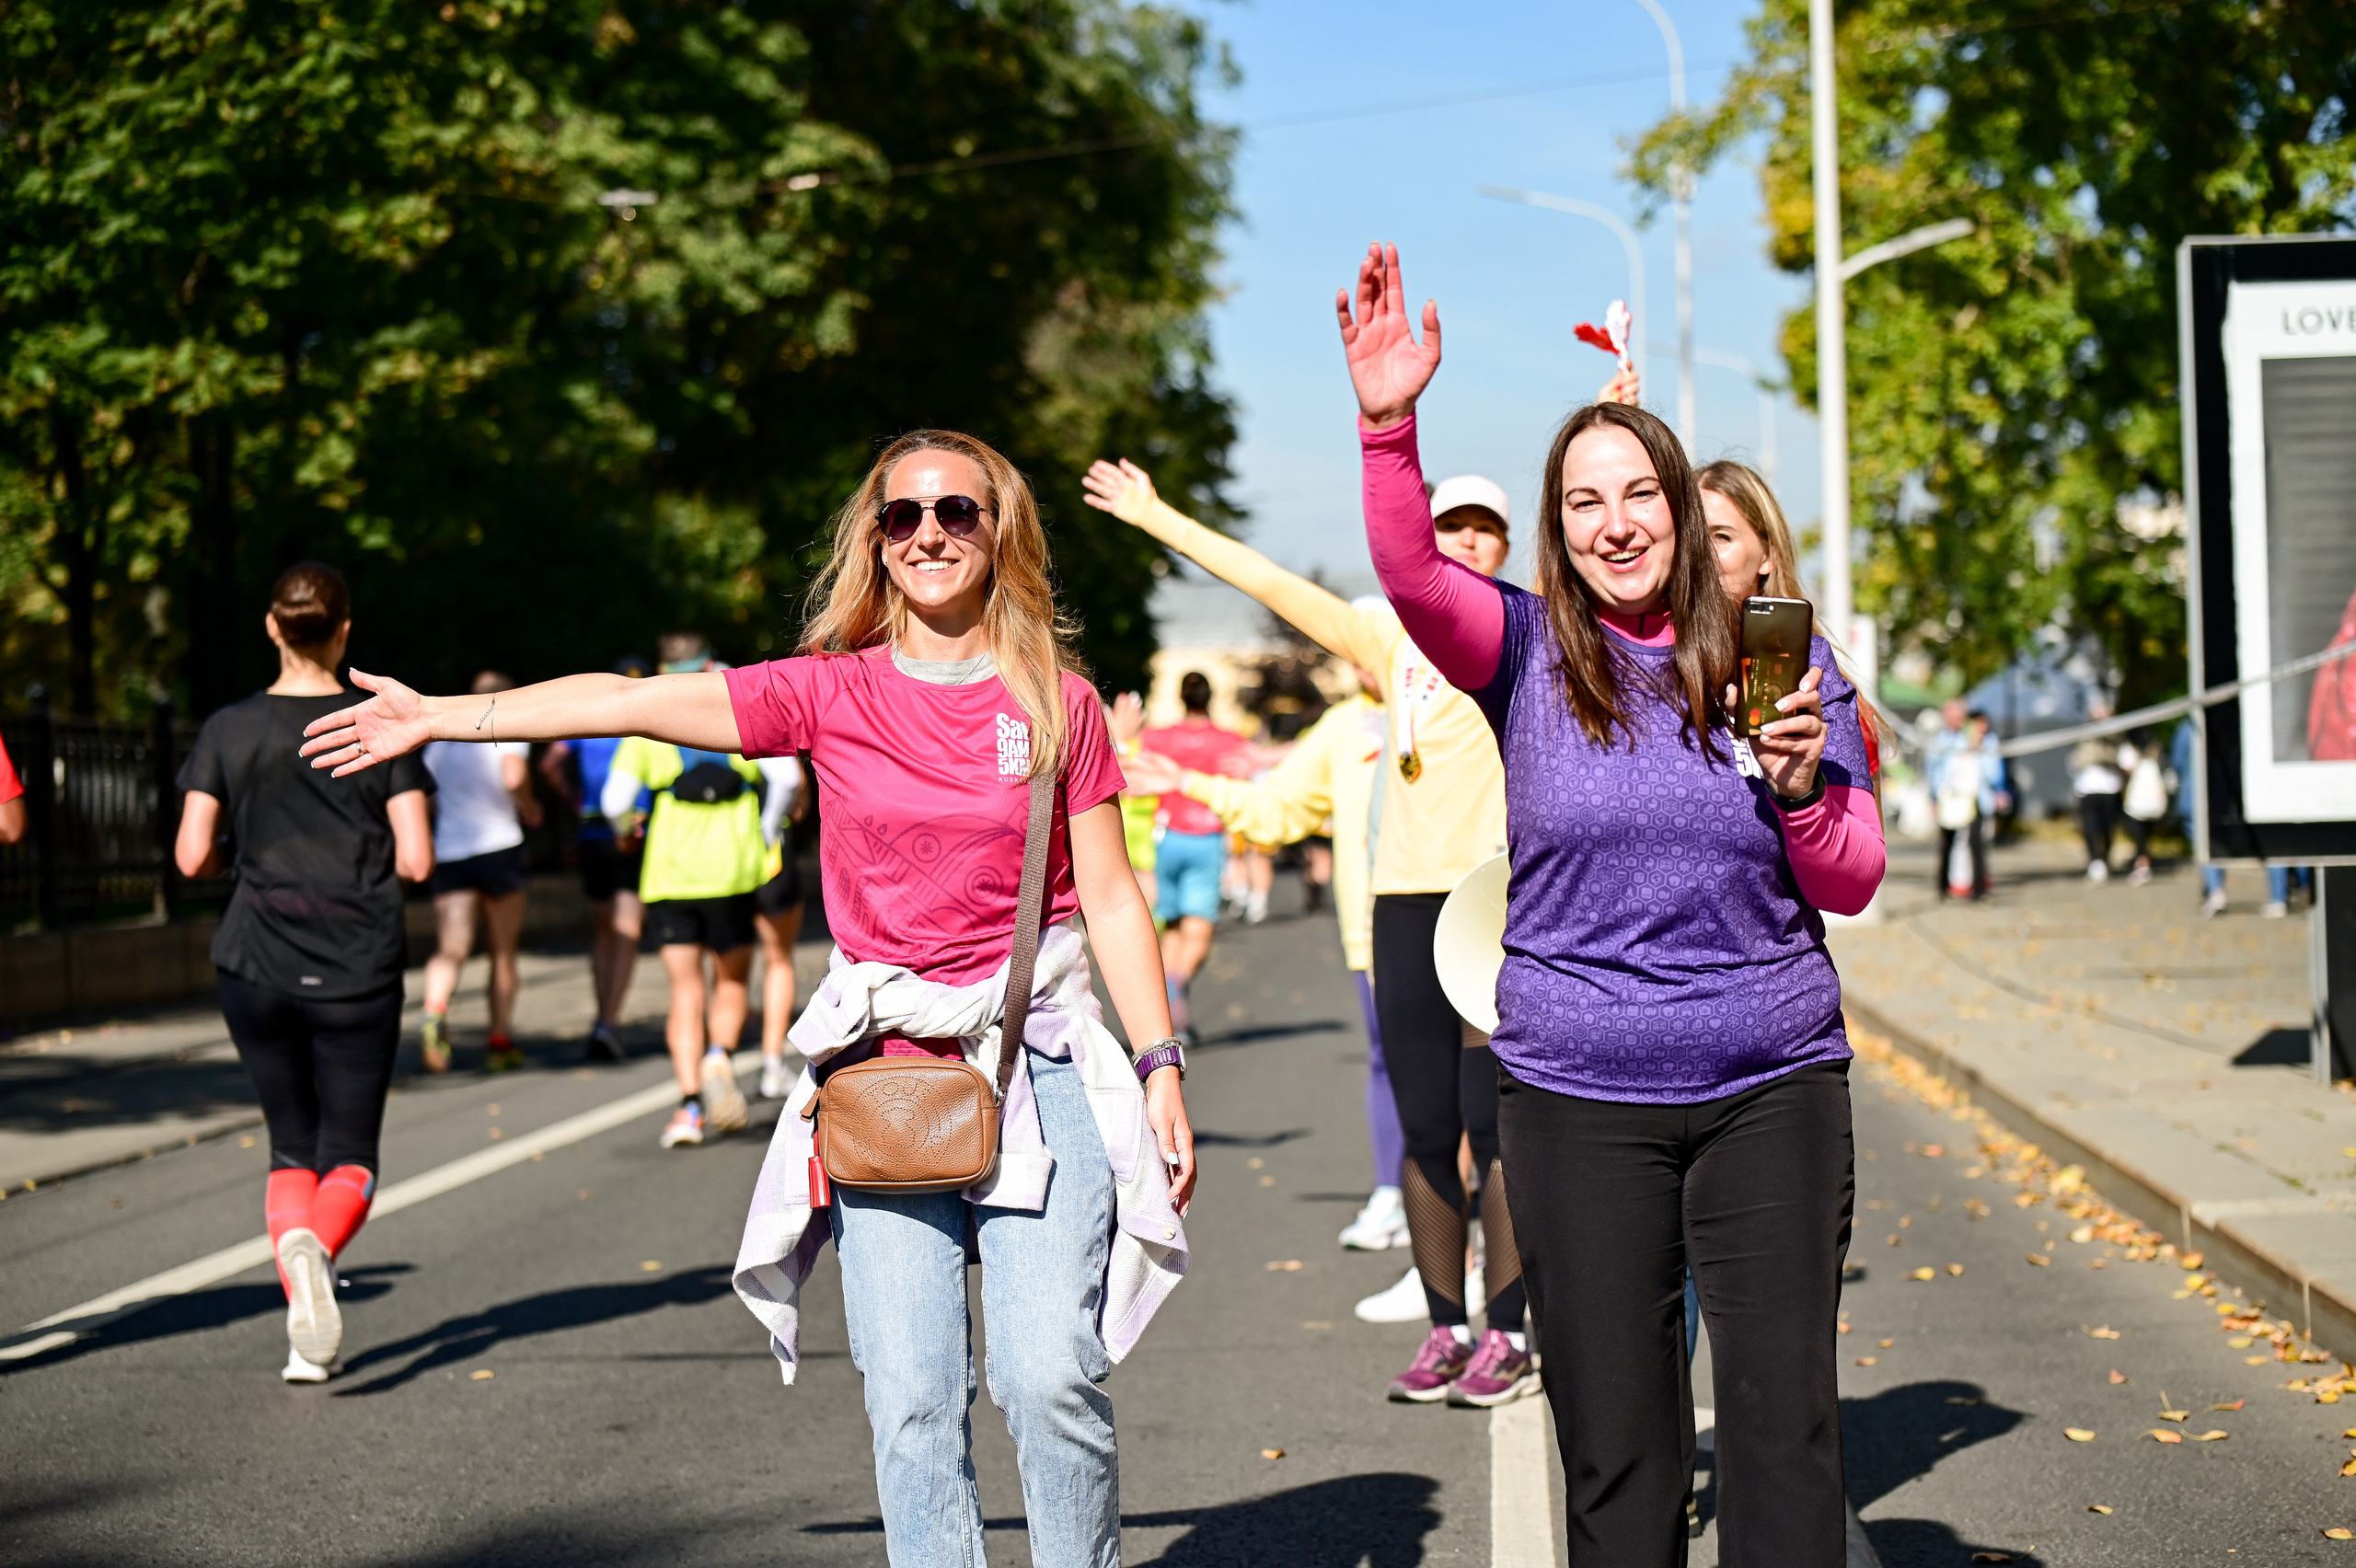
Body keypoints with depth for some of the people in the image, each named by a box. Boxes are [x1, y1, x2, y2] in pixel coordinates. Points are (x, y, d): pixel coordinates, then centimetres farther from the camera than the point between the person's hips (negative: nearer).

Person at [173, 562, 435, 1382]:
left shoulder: (229, 730, -1)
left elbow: (192, 858, -4)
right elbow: (417, 860, -7)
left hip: (258, 967, 2)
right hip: (359, 972, -1)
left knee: (291, 1148, 16)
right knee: (350, 1153, 6)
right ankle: (315, 1250, -27)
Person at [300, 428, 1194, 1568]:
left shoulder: (1058, 703, 2)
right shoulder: (831, 692, 3)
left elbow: (1111, 898, 5)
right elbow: (634, 703, 1)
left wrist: (1160, 1067, 1)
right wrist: (441, 716, 0)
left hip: (1036, 1060, -1)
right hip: (883, 1070, 1)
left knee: (1052, 1376, -8)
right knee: (909, 1396, -1)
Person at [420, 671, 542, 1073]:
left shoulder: (441, 740, 16)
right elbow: (514, 777, -17)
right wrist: (529, 808, 1)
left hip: (448, 853, 3)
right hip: (499, 847, -3)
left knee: (450, 949, -6)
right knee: (503, 952, 10)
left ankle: (435, 1010, -36)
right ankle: (500, 1043, 12)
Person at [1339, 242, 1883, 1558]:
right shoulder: (1530, 653, 1)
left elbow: (1853, 884, 5)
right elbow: (1415, 577, -20)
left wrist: (1803, 787, -15)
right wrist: (1390, 425, -35)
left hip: (1773, 1090, 1)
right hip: (1578, 1103, 0)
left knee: (1786, 1421, 2)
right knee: (1614, 1445, 6)